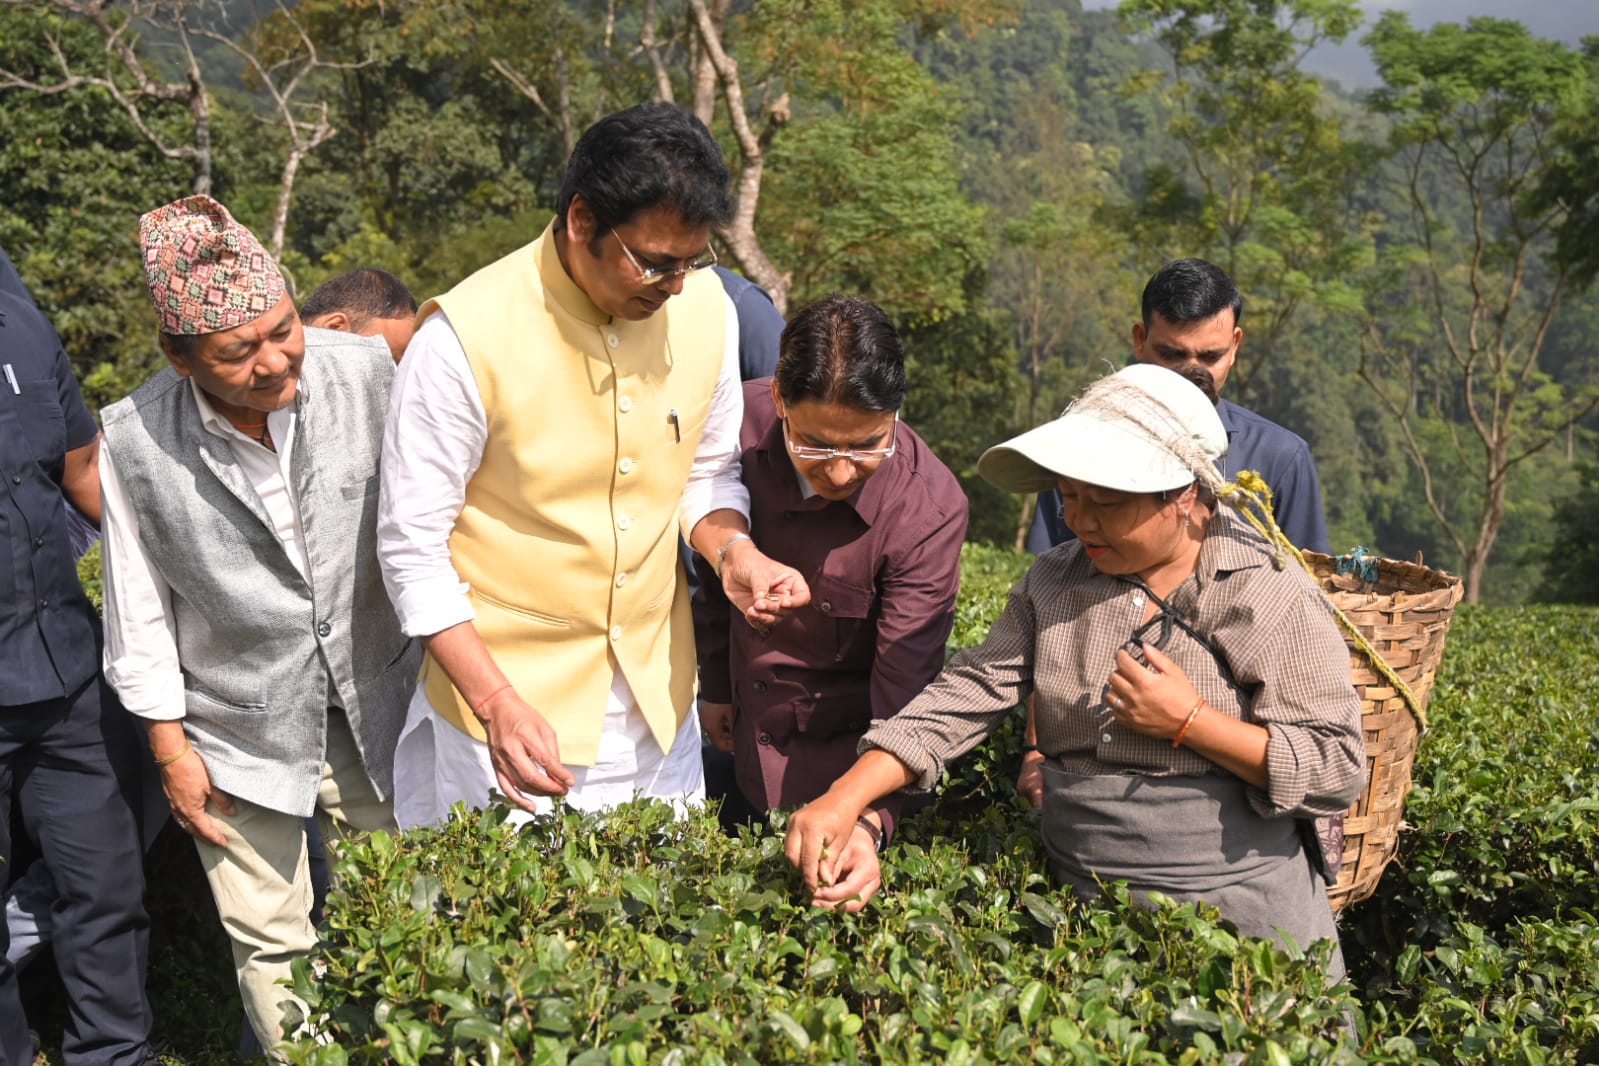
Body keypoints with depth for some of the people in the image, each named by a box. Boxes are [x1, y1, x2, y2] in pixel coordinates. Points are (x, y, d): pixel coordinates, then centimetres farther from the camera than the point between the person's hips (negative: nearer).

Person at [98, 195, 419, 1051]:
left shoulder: (368, 373, -14)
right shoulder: (133, 440, -14)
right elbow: (139, 607, -3)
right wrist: (171, 750, 1)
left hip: (378, 705, 1)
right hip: (241, 736, -1)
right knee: (273, 947, 13)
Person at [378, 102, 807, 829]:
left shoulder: (703, 305, -5)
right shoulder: (466, 337, -20)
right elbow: (412, 545, -15)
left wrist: (732, 550, -12)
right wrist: (498, 706, -23)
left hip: (656, 699, 5)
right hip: (506, 698, -4)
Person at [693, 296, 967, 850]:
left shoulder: (929, 511, -28)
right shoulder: (742, 421, -18)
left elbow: (903, 702, -27)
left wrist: (869, 820, -42)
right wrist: (715, 684, 10)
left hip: (837, 760, -4)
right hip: (739, 741, 4)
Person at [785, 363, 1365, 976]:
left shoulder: (1274, 596, -8)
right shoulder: (1053, 585, 5)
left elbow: (1339, 771, -11)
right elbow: (965, 696, -3)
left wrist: (1189, 722, -19)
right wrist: (845, 800, -16)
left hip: (1240, 910, -3)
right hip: (1078, 906, 4)